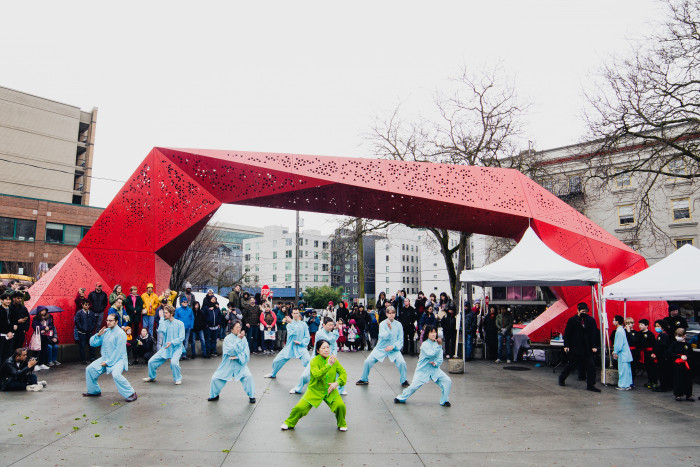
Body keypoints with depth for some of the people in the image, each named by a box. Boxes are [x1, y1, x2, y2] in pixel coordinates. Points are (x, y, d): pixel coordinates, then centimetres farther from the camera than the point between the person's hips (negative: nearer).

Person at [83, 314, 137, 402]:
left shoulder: (120, 333, -13)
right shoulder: (105, 331, 9)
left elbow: (118, 352, -17)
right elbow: (92, 343, 9)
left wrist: (108, 362, -17)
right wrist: (98, 335, -9)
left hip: (118, 359, -8)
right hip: (105, 358, 8)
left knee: (116, 374, -31)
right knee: (89, 369, 3)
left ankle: (131, 394, -19)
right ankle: (94, 392, 25)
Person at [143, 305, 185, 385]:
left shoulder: (179, 323, -6)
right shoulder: (164, 322, 4)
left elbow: (181, 337, -11)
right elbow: (160, 330, -17)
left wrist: (172, 342, -24)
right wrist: (162, 318, -12)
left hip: (176, 348, -5)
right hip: (165, 348, 5)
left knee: (174, 362, -30)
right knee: (151, 361, 0)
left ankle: (178, 378, -5)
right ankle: (151, 377, 29)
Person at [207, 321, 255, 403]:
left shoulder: (243, 338, -3)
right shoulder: (227, 338, -9)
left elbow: (246, 352, -7)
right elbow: (232, 351, -22)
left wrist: (238, 357, -23)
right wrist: (239, 339, -25)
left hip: (240, 364, 0)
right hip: (228, 365, 0)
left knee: (248, 376, -21)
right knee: (215, 378, -2)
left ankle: (251, 396, 0)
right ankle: (215, 395, 28)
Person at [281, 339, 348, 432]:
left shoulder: (333, 360, -4)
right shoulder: (314, 361, -15)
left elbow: (343, 373, 1)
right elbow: (317, 375, -31)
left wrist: (337, 383, -16)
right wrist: (328, 365, -41)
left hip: (330, 390, 2)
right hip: (315, 390, -2)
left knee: (340, 405, -20)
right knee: (300, 407, -12)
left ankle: (342, 424, 11)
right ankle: (289, 423, 20)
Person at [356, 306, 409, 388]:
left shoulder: (398, 324, -4)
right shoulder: (382, 324, -7)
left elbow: (400, 339, -3)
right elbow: (384, 336, -19)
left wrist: (393, 346, -17)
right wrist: (390, 328, -33)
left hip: (394, 349, 0)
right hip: (381, 348, 0)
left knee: (402, 362, -21)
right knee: (367, 361, -6)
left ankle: (404, 381, 5)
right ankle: (364, 380, 19)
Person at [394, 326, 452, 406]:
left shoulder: (437, 344, 3)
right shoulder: (425, 344, -13)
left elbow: (440, 358, 3)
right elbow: (431, 354, -27)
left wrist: (436, 363, -17)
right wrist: (439, 346, -25)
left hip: (435, 369, 5)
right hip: (423, 370, -5)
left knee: (447, 381, -8)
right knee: (414, 386, -8)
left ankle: (444, 401, 10)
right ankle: (401, 398, 15)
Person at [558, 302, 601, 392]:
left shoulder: (591, 321, 3)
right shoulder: (572, 320, -3)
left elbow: (595, 334, 3)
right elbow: (567, 333, -2)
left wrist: (594, 346, -5)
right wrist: (566, 345, -7)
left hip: (587, 349, 3)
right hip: (575, 347, -3)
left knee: (591, 366, 0)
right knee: (572, 365, 7)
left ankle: (590, 385, 9)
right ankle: (562, 377, 28)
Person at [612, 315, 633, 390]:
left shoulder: (619, 331, -18)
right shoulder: (621, 330, 12)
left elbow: (619, 344, -20)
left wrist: (615, 352, -12)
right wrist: (615, 351, 19)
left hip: (622, 354, -10)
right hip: (625, 353, 10)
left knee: (623, 370, -5)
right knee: (627, 369, 13)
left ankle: (623, 385, -1)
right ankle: (628, 384, 20)